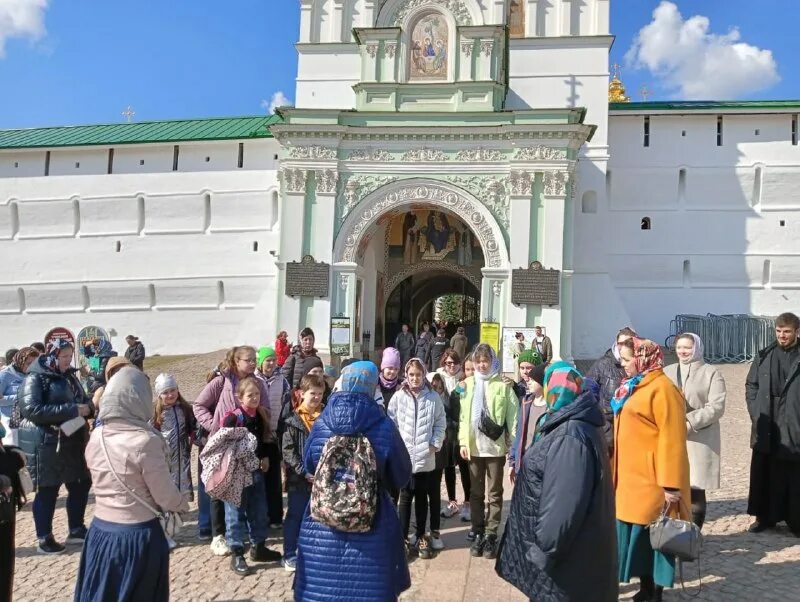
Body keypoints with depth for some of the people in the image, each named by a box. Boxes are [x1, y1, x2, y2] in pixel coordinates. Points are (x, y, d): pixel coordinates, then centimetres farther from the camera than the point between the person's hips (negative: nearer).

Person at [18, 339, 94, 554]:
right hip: (45, 444, -7)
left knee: (81, 484, 12)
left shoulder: (69, 376, 11)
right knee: (47, 490, 3)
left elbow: (83, 400, 19)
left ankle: (76, 530, 28)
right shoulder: (35, 378, -12)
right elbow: (32, 409, -24)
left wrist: (87, 406, -7)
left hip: (72, 441, 8)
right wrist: (72, 410, -27)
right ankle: (44, 539, 17)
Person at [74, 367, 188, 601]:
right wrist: (183, 504, 7)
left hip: (100, 531, 5)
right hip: (138, 536, -5)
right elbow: (166, 497, -15)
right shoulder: (146, 441, -22)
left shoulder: (96, 437, -4)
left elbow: (107, 481, 7)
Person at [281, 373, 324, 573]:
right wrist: (303, 471, -18)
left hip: (322, 478, 4)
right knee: (295, 516, 7)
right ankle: (289, 555, 18)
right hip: (298, 479, -4)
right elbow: (287, 449, -11)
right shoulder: (293, 420, -8)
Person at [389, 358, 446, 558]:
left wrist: (435, 444, -5)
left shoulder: (433, 397, 0)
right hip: (403, 456, -1)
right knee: (405, 497, 6)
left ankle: (421, 537, 24)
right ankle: (403, 537, 14)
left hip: (425, 456, 1)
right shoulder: (398, 397, -1)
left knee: (422, 497, 12)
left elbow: (441, 423, 4)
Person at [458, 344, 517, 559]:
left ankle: (491, 536, 16)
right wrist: (463, 441, 0)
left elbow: (512, 416, -6)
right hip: (474, 447, 4)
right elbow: (464, 415, 6)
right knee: (476, 493, 12)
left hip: (496, 447, -3)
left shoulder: (503, 385, -6)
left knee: (495, 494, 7)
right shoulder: (468, 384, 6)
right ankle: (478, 534, 23)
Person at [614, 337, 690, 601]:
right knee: (636, 533, 13)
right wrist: (618, 470, 20)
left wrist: (671, 484, -21)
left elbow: (672, 438, -19)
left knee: (653, 534, 1)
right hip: (631, 475, 9)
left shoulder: (661, 388, -15)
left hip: (651, 478, -9)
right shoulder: (634, 386, 13)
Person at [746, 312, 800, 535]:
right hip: (766, 429, 3)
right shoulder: (764, 357, 8)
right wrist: (756, 413, 1)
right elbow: (751, 386, 12)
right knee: (764, 474, 9)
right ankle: (765, 516, 20)